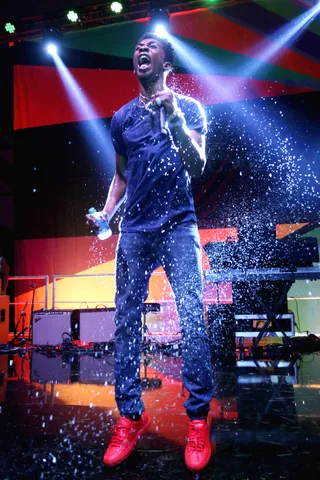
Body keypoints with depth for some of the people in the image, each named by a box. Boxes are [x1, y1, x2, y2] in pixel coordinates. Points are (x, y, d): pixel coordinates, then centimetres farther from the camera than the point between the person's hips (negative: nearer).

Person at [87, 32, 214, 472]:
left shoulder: (187, 108, 7)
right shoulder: (122, 117, 16)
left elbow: (197, 166, -6)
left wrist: (174, 118, -18)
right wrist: (105, 213, 5)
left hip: (179, 226, -3)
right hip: (134, 229, 4)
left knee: (192, 317, -9)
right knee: (126, 320, 1)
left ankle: (199, 418, 2)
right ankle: (130, 416, 10)